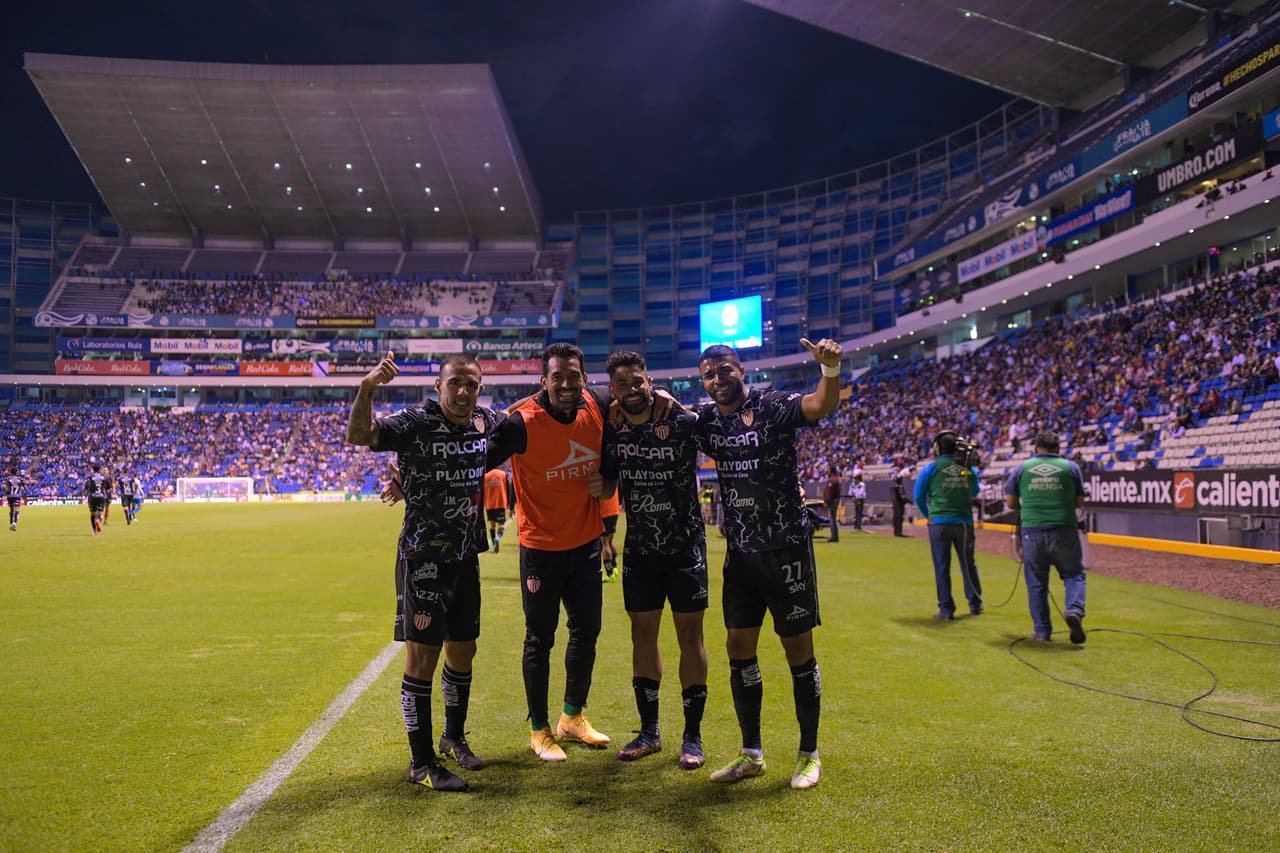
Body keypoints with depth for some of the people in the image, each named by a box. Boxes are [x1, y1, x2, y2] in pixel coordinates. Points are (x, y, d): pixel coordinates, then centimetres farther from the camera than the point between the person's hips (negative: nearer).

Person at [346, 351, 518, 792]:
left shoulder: (489, 423, 2)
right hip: (423, 558, -6)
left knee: (463, 652, 16)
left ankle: (454, 737, 38)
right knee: (422, 656, -1)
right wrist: (367, 387, -45)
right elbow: (358, 435, -31)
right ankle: (421, 763, 13)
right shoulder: (416, 423, -14)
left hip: (466, 557, 6)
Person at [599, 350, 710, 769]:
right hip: (639, 548, 4)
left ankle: (692, 735, 14)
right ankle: (649, 730, 23)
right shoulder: (611, 431, -1)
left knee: (690, 635, 2)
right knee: (642, 634, 9)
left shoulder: (685, 423, -14)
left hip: (686, 544, -4)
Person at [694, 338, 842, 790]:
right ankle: (751, 753, 23)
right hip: (740, 551, 5)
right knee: (739, 650, 8)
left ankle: (809, 754, 20)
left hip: (787, 548, -5)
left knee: (798, 651, 4)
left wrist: (831, 368, -50)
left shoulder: (773, 406, -11)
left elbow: (822, 405, -28)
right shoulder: (706, 420, 5)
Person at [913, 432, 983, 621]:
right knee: (968, 564, 17)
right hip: (964, 522, 3)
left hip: (940, 523, -2)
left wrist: (928, 515, 18)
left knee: (942, 567, 3)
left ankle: (946, 610, 5)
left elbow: (919, 496, 3)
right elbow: (974, 493, 19)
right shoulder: (968, 469, 3)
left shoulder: (932, 468, -4)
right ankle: (975, 604, 25)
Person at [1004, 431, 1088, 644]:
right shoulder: (1071, 467, 6)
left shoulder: (1022, 468, 6)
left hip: (1031, 531, 1)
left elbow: (1011, 502, 7)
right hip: (1064, 531, -1)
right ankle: (1074, 610, -13)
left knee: (1036, 582, 9)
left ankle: (1042, 629, 12)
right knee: (1074, 574, 12)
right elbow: (1079, 502, 10)